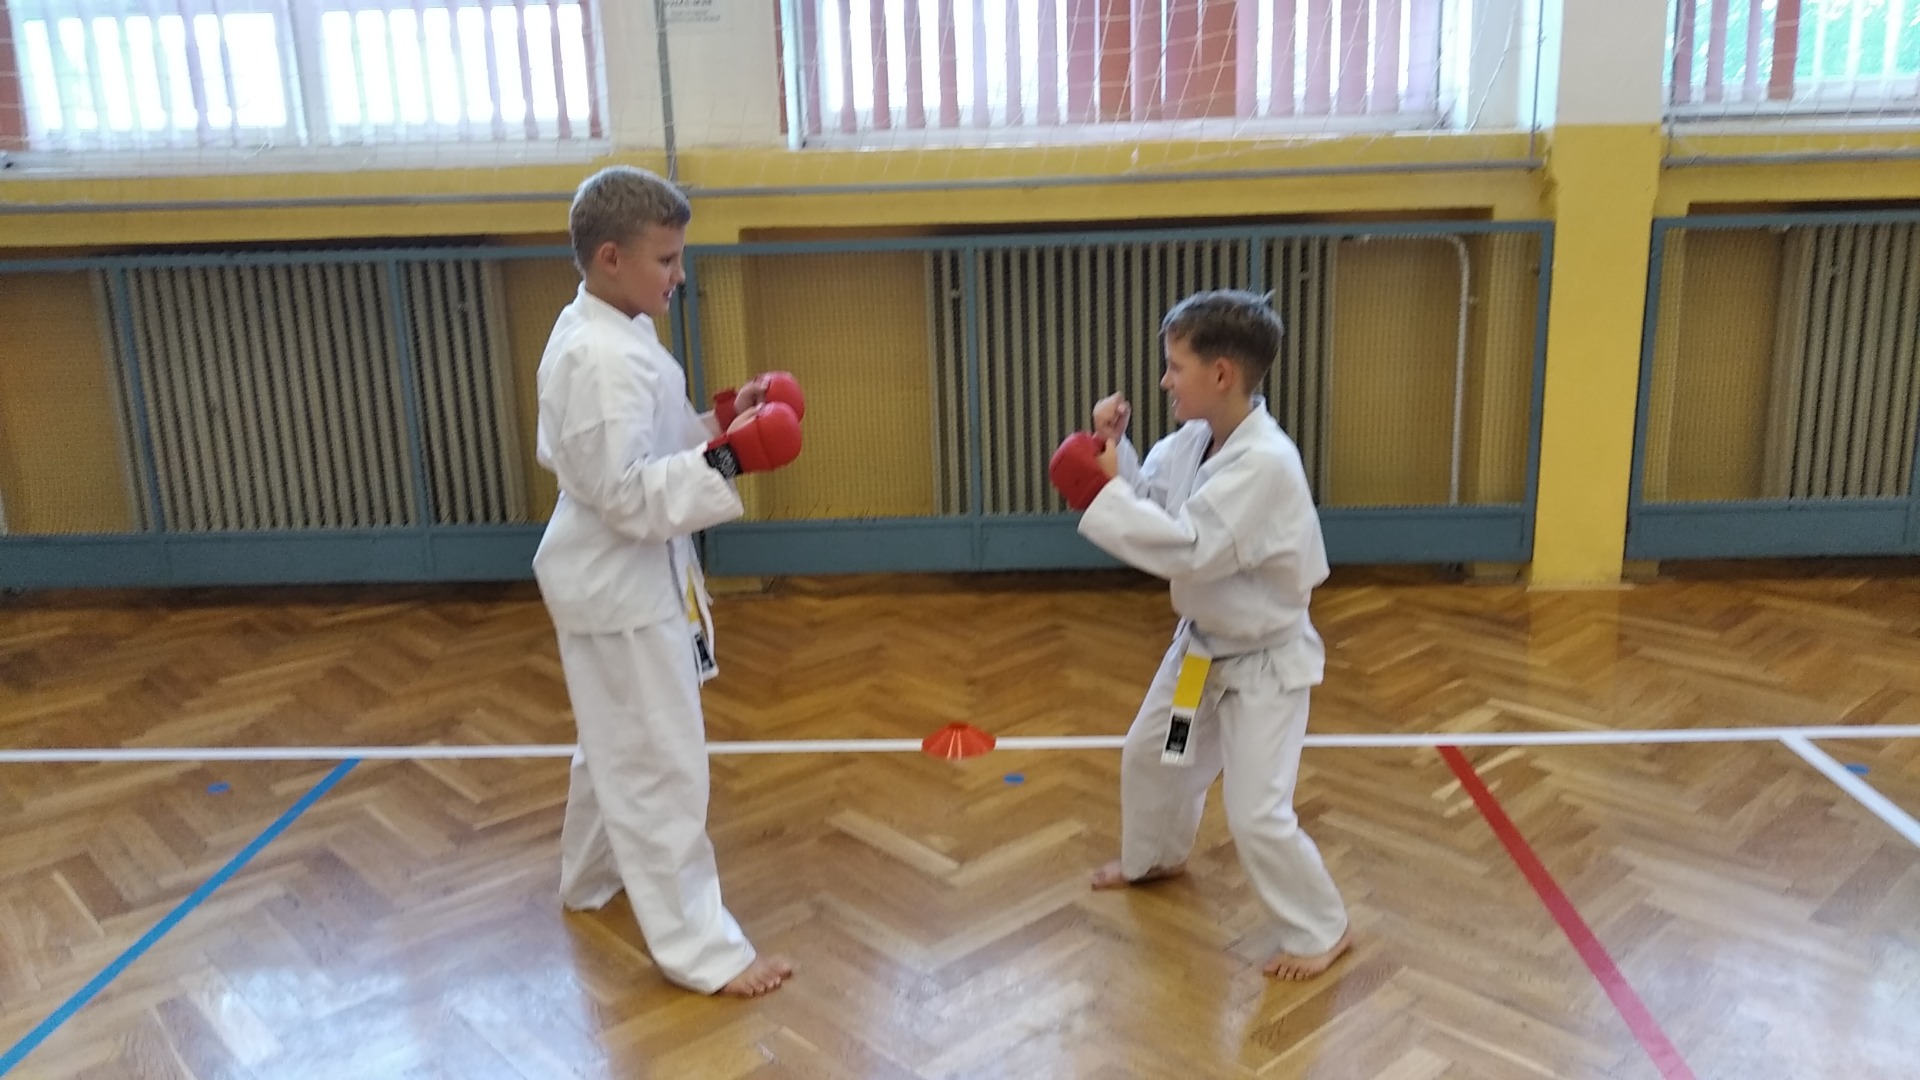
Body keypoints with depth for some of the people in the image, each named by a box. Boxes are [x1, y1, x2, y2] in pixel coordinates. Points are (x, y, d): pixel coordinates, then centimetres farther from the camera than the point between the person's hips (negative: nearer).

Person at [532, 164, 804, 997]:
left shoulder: (599, 333, 7)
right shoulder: (603, 359, -25)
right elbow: (626, 495, -28)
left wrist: (719, 416, 2)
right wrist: (729, 456, -30)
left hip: (620, 575, 11)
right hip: (619, 585, -11)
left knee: (618, 743, 27)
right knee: (660, 764, -1)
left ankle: (591, 877, 48)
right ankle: (700, 948, 11)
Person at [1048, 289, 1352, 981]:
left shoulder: (1265, 462, -33)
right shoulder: (1195, 440, -4)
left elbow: (1187, 550, -37)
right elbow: (1147, 497, 2)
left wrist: (1104, 495, -32)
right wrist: (1113, 447, -14)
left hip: (1264, 662, -9)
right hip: (1203, 645, 9)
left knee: (1257, 814, -7)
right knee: (1150, 758, 24)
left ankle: (1321, 930, 18)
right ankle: (1156, 858, 53)